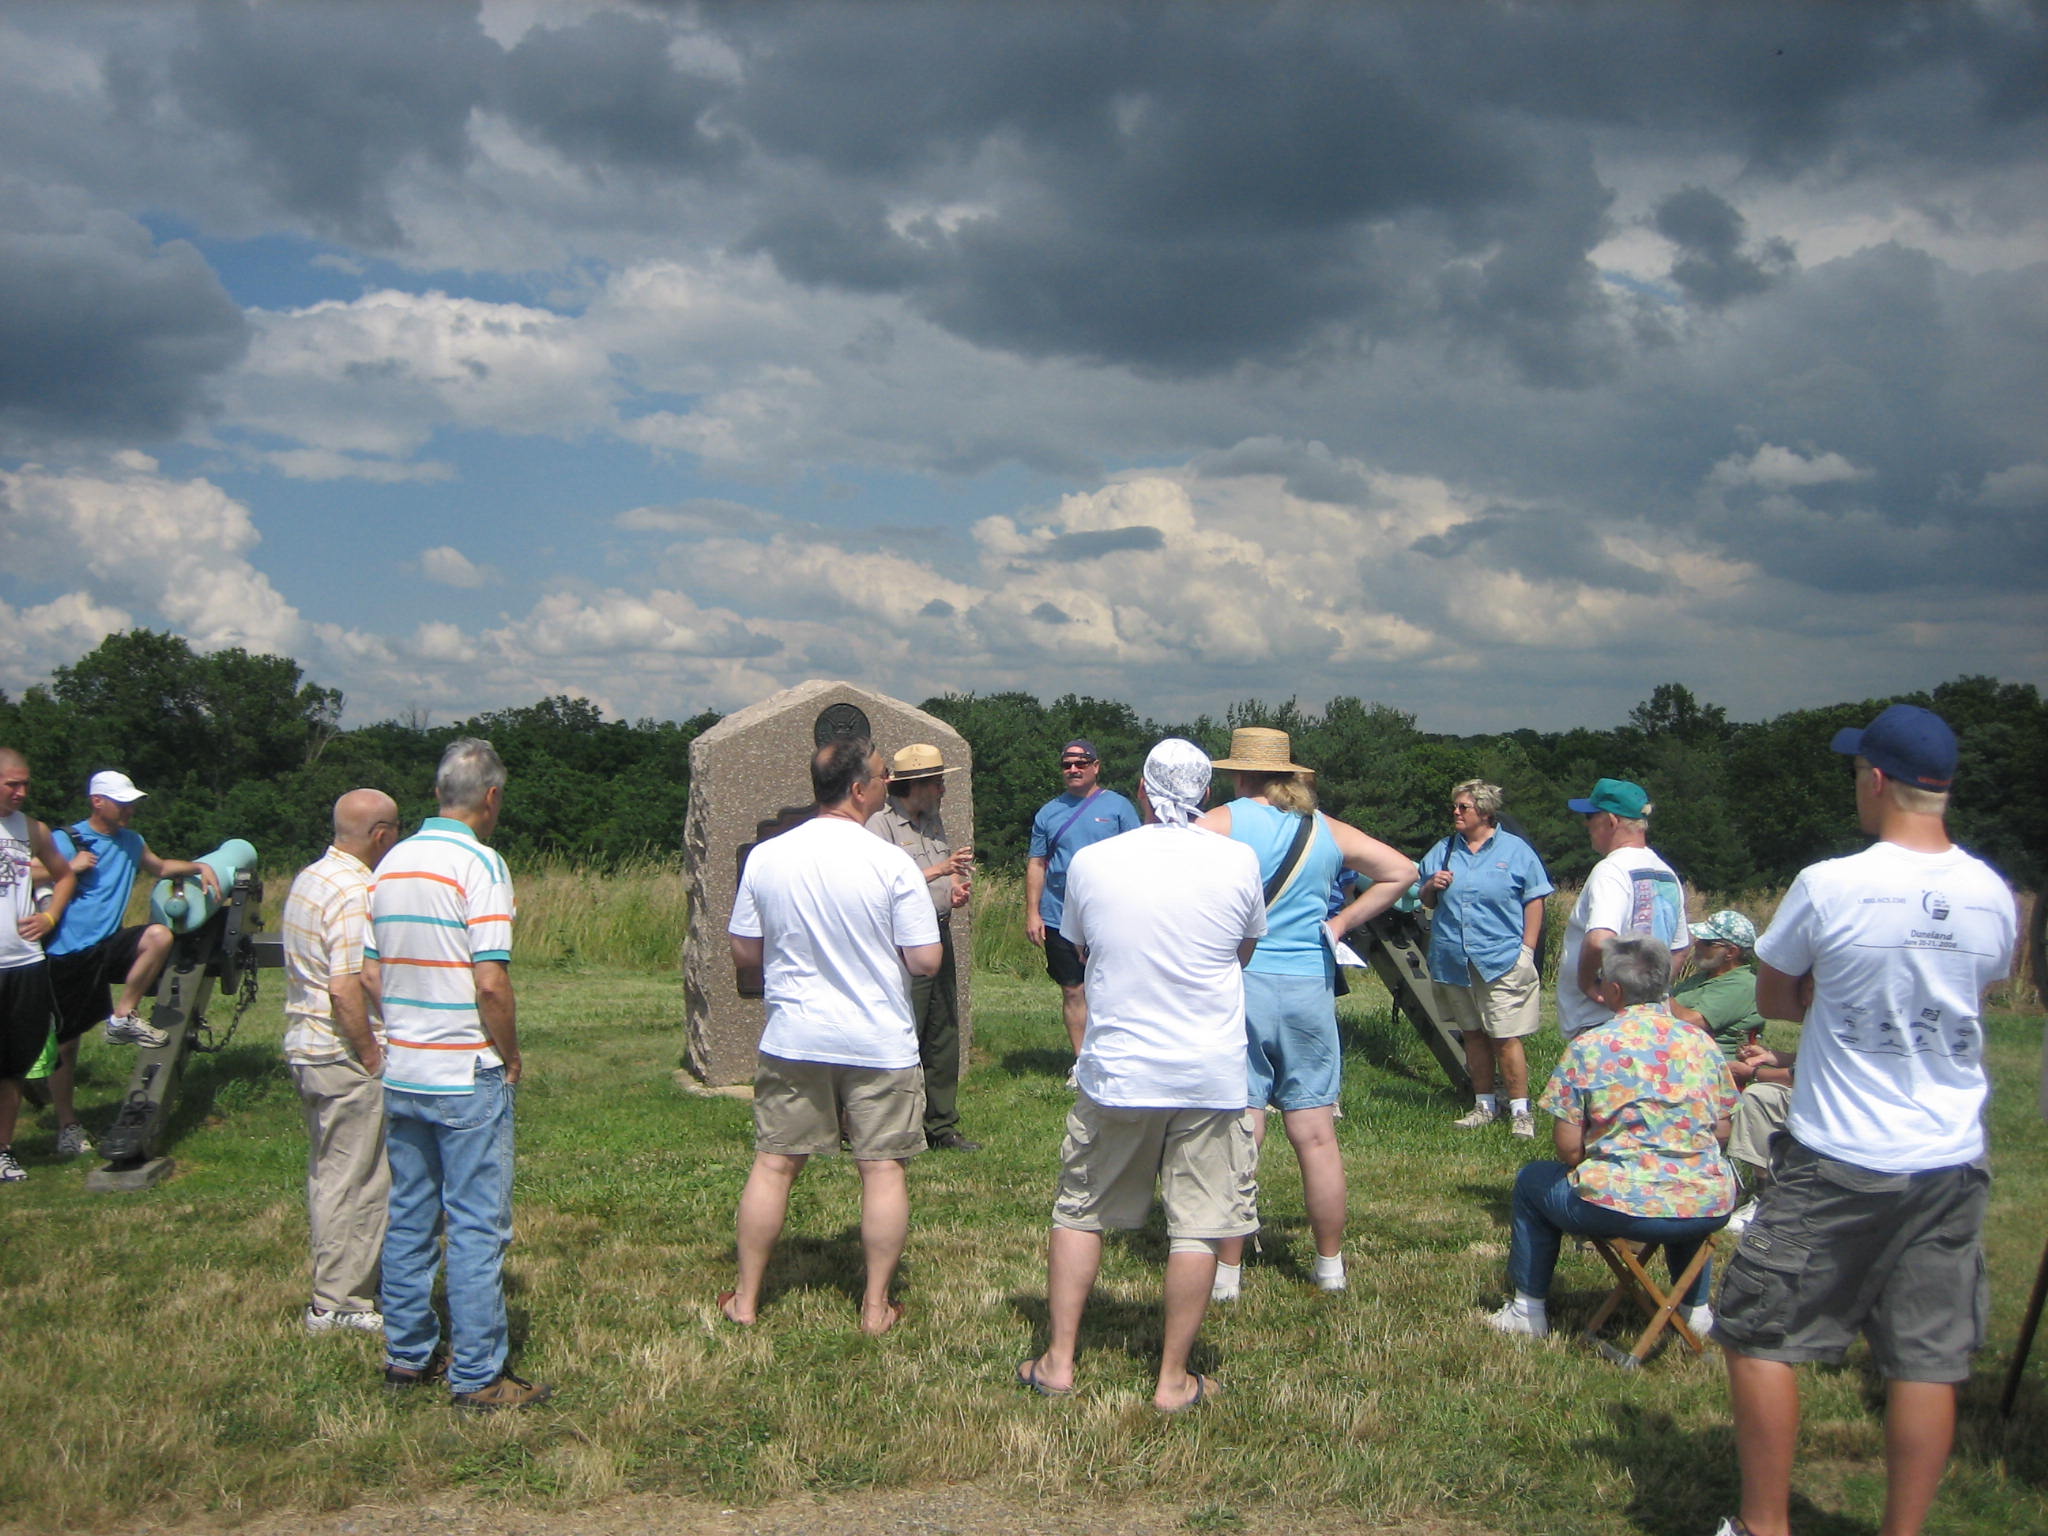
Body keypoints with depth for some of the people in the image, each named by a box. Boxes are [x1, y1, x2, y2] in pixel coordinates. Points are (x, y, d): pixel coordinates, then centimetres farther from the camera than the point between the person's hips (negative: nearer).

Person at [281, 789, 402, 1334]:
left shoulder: (308, 878, 10)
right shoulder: (355, 892, -20)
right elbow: (346, 989, -25)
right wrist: (372, 1058, -17)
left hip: (305, 1044, 10)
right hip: (344, 1054, -10)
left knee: (327, 1173, 18)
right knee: (355, 1182, 0)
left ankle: (332, 1284, 28)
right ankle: (338, 1303, 6)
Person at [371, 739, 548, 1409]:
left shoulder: (391, 864, 7)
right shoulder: (478, 864, -15)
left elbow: (373, 975, 10)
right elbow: (490, 981, -20)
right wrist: (511, 1055, -7)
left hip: (401, 1071, 7)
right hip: (467, 1076, -7)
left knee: (407, 1219, 15)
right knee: (478, 1226, 0)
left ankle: (407, 1353, 25)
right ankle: (477, 1375, 5)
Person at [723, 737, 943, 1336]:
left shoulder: (765, 858, -3)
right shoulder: (891, 864, -14)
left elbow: (744, 952, 5)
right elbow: (926, 960, -13)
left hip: (792, 1039, 3)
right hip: (878, 1044, -3)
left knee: (773, 1165, 12)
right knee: (883, 1169, 7)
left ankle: (746, 1300, 20)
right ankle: (876, 1306, 14)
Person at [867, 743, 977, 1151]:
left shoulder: (934, 820, 17)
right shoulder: (881, 825, -11)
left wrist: (960, 887, 5)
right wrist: (940, 870, -19)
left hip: (940, 937, 9)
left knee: (944, 1037, 12)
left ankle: (942, 1127, 21)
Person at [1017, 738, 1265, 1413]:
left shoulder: (1089, 863, -5)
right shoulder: (1238, 862, -7)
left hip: (1115, 1071, 1)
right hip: (1212, 1075, -1)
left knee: (1081, 1211, 16)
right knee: (1197, 1226, 8)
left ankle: (1059, 1361, 19)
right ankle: (1174, 1379, 13)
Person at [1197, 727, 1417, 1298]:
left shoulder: (1222, 823, -4)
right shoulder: (1327, 830, 8)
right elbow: (1401, 871, 9)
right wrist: (1340, 923, 9)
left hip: (1239, 988, -3)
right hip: (1310, 989, 4)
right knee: (1316, 1134, 10)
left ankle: (1228, 1272, 5)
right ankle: (1330, 1266, 20)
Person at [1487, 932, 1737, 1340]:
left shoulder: (1590, 1047, -6)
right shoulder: (1701, 1043, 5)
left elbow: (1568, 1148, -5)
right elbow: (1722, 1133, 13)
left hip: (1622, 1209, -4)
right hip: (1709, 1212, 4)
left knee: (1533, 1180, 24)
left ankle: (1529, 1310, 27)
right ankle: (1696, 1307, 42)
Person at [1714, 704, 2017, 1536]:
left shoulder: (1830, 886, -15)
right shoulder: (1993, 896, -1)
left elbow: (1774, 998, -1)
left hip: (1836, 1162, -4)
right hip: (1951, 1162, 4)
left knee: (1763, 1335, 8)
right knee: (1928, 1358, 10)